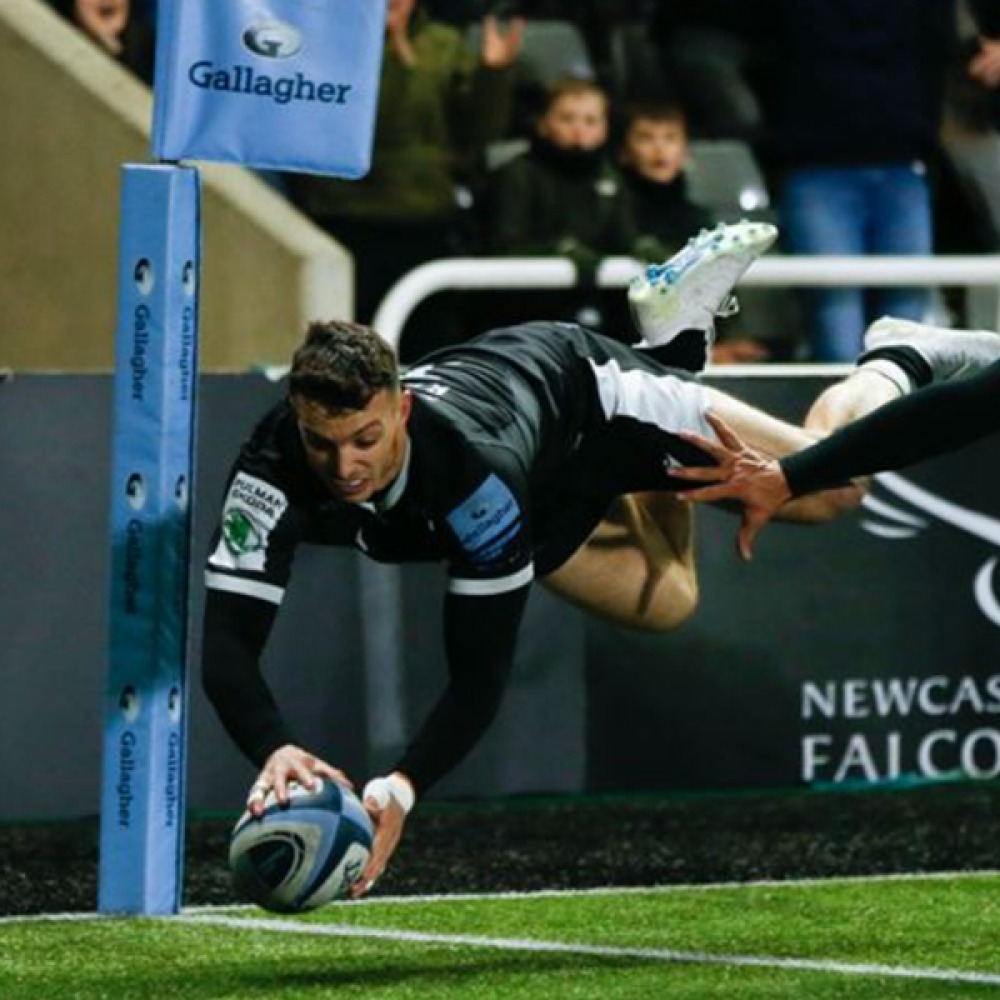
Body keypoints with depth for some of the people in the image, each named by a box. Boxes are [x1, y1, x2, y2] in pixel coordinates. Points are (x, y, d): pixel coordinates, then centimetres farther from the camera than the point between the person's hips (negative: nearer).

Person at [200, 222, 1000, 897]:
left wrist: (399, 791, -61)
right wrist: (274, 751, -65)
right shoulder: (275, 471, -41)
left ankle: (900, 364, 39)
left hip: (586, 392, -5)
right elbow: (228, 639, -45)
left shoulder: (473, 466, -49)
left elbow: (480, 676, -46)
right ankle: (672, 337, 41)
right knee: (665, 601, 29)